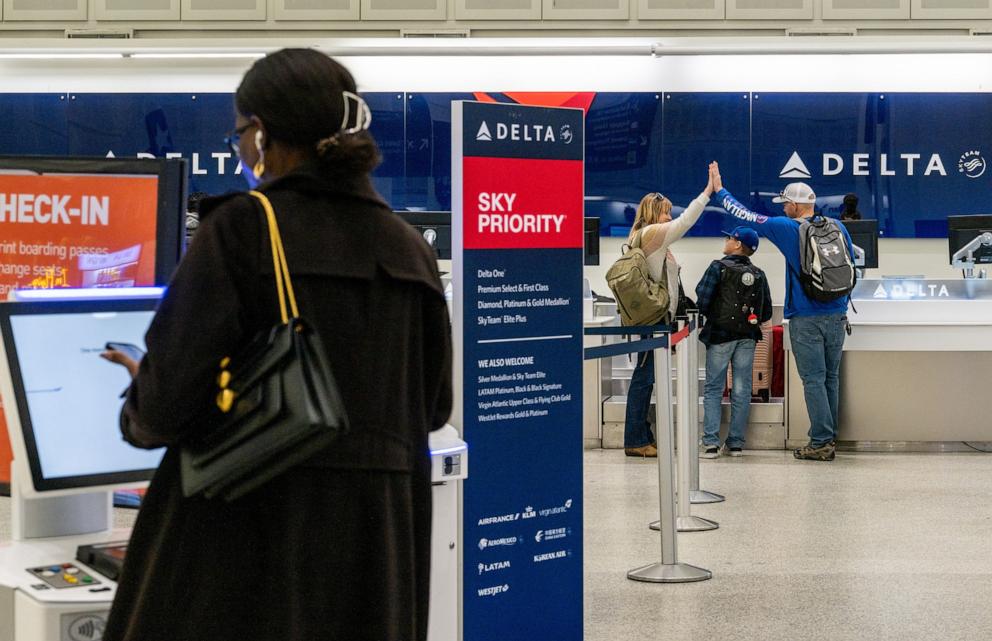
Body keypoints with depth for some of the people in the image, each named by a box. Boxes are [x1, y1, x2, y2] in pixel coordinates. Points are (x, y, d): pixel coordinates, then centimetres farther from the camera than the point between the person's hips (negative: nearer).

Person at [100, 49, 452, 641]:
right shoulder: (409, 248, 7)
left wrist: (139, 412, 8)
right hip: (378, 540, 5)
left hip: (255, 526, -5)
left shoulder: (241, 229, -10)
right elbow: (433, 405, 13)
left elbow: (170, 397, -14)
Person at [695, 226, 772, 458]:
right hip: (747, 337, 4)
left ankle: (711, 443, -4)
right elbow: (766, 312, 6)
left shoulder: (718, 268, -7)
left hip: (720, 334, -4)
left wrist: (708, 316, 6)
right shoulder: (759, 275, 7)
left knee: (713, 389, 2)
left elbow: (702, 301, -14)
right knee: (741, 391, 7)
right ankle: (736, 443, 8)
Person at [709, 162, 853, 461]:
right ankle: (829, 438, 18)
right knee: (831, 378, 11)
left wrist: (719, 189, 8)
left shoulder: (788, 229, -8)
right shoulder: (837, 228, 7)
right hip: (837, 315, 5)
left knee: (814, 380, -3)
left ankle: (821, 442, -3)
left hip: (806, 319, -5)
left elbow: (746, 216, -4)